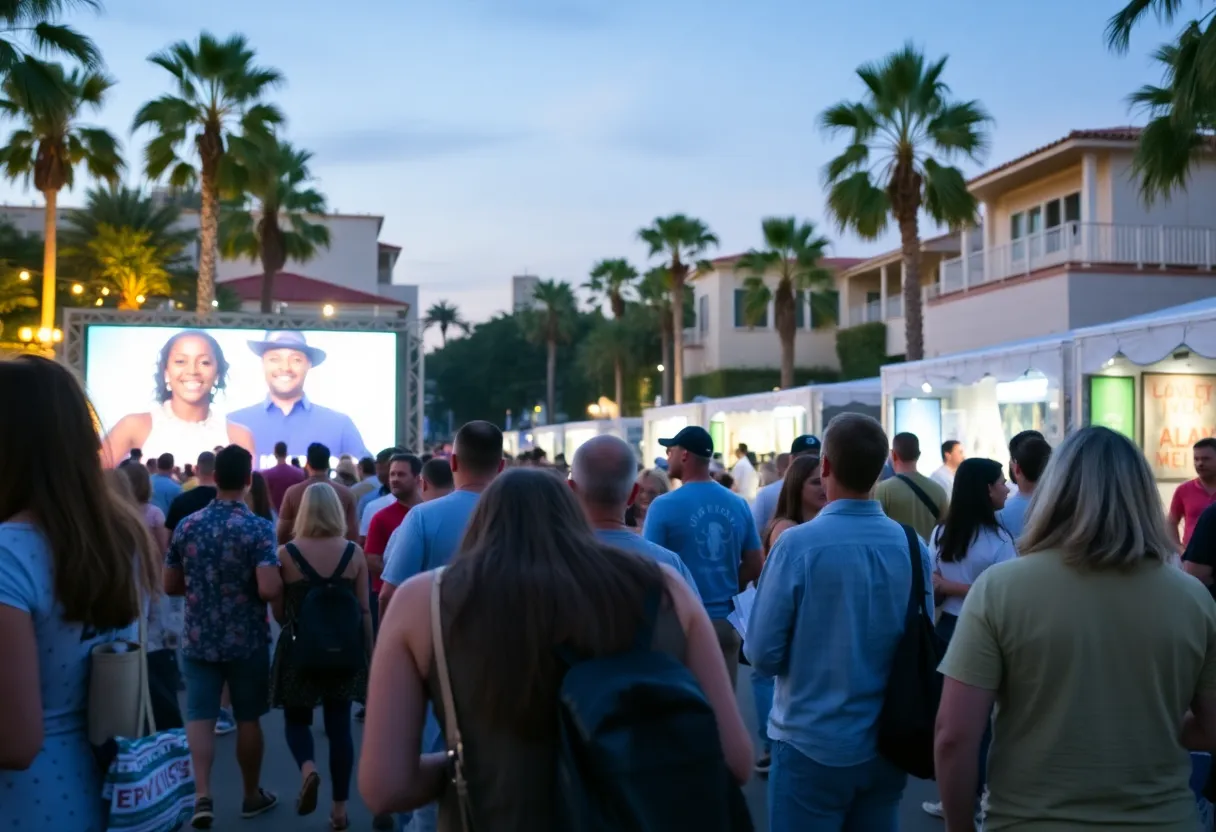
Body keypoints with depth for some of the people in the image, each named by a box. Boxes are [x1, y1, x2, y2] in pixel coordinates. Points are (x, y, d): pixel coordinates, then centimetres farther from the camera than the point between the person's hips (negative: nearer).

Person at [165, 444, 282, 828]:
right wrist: (281, 578, -2)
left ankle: (202, 795, -12)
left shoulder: (187, 526, -1)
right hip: (247, 640, -2)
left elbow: (170, 586, 6)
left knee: (200, 716, 4)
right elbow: (269, 589, -24)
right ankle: (252, 795, 25)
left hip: (198, 638, 2)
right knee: (248, 718, 11)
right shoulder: (259, 528, -14)